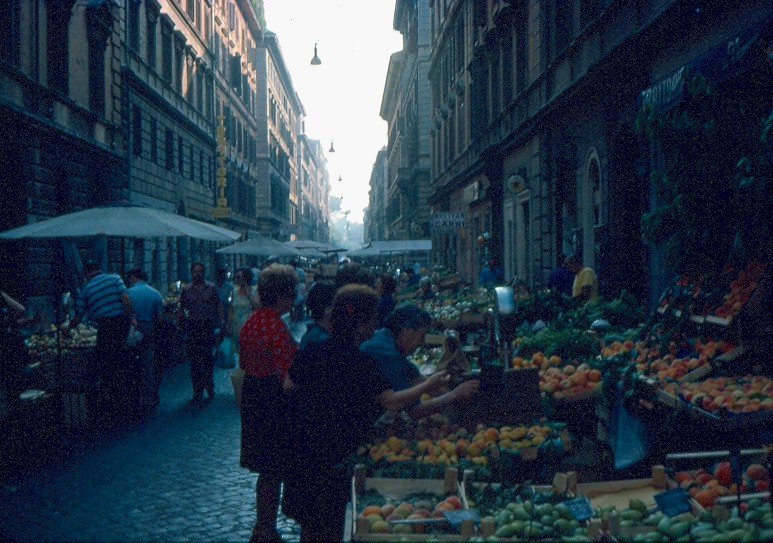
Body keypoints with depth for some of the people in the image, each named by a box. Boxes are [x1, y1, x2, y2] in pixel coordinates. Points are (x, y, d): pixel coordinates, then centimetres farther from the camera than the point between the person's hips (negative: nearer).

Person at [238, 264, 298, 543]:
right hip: (273, 399, -9)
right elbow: (285, 372, -25)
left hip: (251, 392, 9)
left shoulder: (251, 321, 5)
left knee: (265, 468, 21)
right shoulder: (277, 326, -23)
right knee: (273, 470, 4)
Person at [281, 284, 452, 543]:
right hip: (334, 452, -6)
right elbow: (392, 401, -20)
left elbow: (288, 385, 6)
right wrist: (428, 385, -10)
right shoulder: (358, 362, -19)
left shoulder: (312, 352, -2)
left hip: (300, 446, 6)